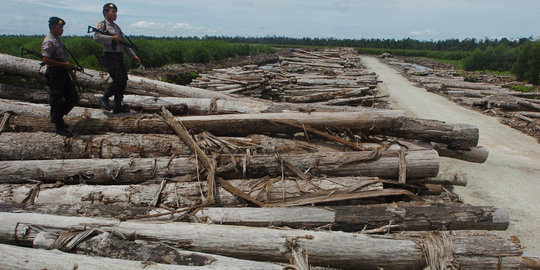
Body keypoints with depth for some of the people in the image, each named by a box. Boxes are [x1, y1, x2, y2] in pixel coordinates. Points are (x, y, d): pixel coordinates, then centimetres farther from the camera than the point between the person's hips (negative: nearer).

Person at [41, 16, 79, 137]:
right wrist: (64, 65, -21)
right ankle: (59, 127, 12)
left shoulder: (57, 39, 15)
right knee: (57, 101, 1)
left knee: (73, 97, 12)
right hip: (55, 75, -10)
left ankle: (57, 117, 29)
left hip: (64, 74, 10)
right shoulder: (49, 42, -16)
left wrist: (71, 71, 21)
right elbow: (45, 60, -24)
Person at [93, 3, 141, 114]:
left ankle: (118, 106, 9)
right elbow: (96, 37, -21)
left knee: (123, 80, 3)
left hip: (120, 57, 8)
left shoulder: (117, 27, 22)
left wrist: (133, 55, 18)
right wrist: (112, 38, -17)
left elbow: (124, 44, 24)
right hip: (110, 57, -8)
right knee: (118, 80, -16)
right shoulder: (102, 24, -1)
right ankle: (104, 98, 4)